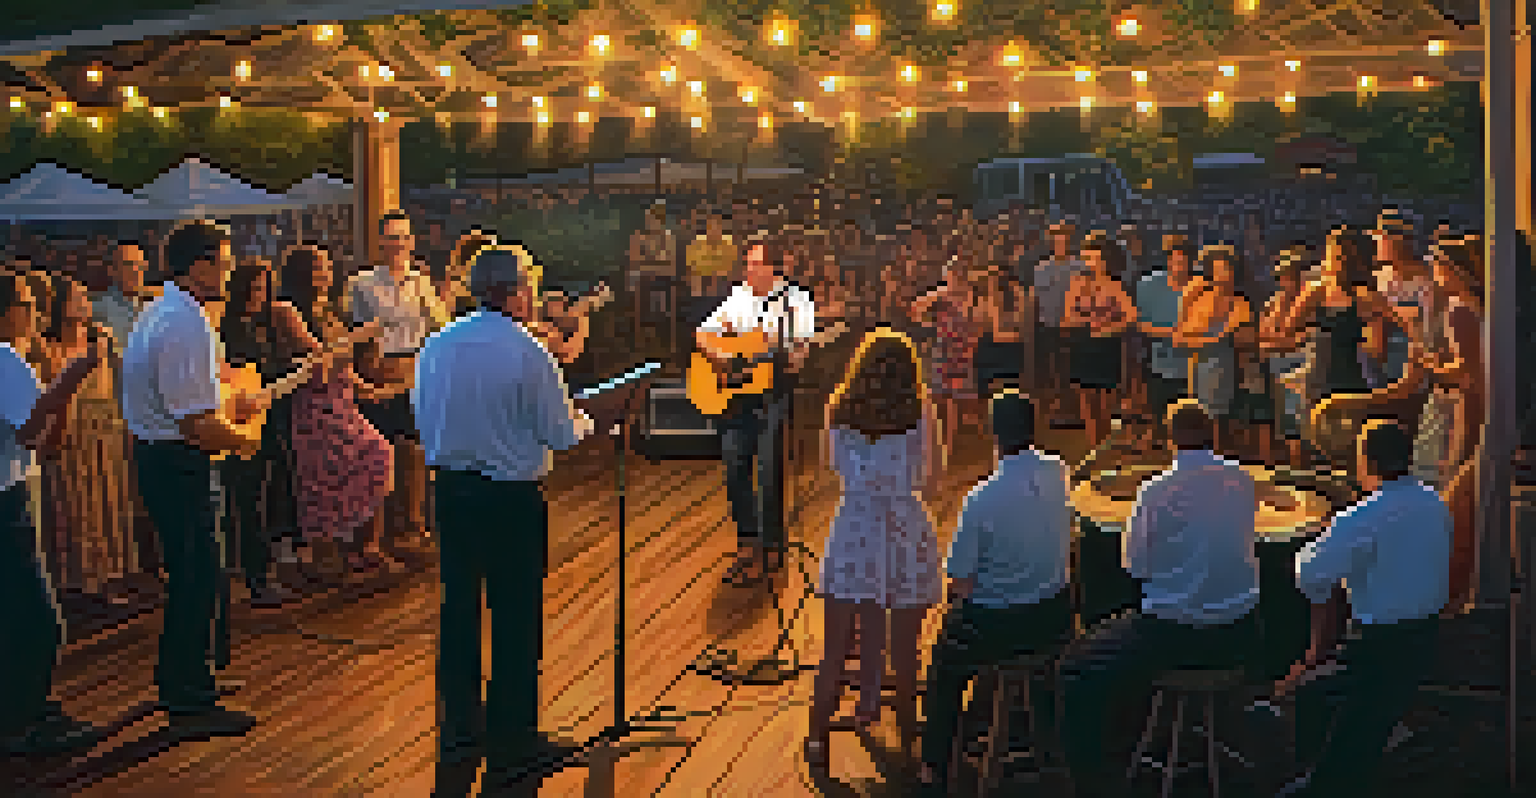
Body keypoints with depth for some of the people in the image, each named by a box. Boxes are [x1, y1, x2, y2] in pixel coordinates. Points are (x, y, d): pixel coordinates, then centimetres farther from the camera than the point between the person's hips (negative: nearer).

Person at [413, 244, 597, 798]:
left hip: (450, 492, 6)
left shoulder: (435, 347, 4)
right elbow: (561, 435, -10)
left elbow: (424, 419, 14)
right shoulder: (528, 354, -14)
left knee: (458, 617, 15)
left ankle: (457, 745, 27)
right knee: (515, 626, 3)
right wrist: (581, 421, 11)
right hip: (511, 498, -6)